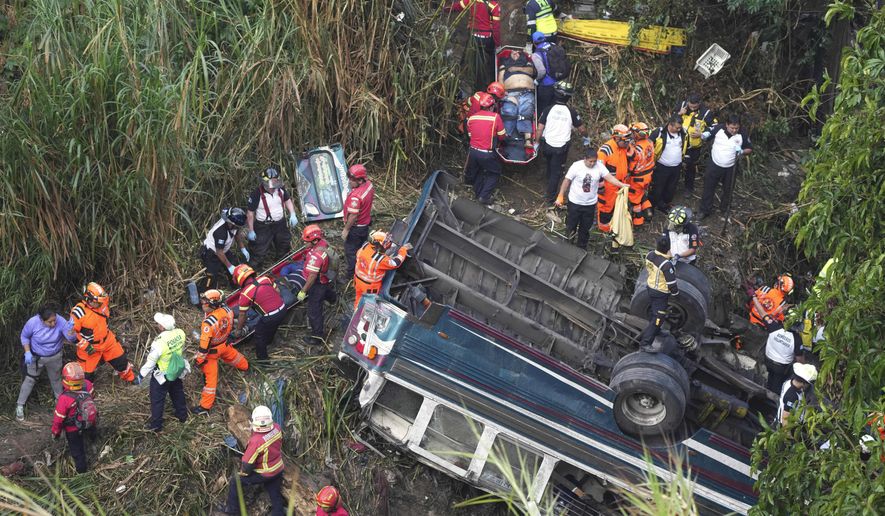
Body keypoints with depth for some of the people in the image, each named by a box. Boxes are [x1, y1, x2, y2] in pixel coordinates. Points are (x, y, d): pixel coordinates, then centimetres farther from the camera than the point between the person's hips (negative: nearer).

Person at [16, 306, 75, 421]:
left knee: (56, 379, 22)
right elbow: (24, 336, -9)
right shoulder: (33, 322, -28)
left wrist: (71, 328, -47)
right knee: (29, 380, 5)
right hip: (36, 357, -2)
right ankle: (20, 406, 19)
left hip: (55, 357, 2)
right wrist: (27, 352, -17)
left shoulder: (60, 321, -28)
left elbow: (71, 338, -27)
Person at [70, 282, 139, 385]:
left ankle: (130, 377, 47)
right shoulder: (79, 312, -30)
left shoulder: (102, 303, -12)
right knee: (87, 373, 7)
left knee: (121, 360, 20)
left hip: (107, 341, 6)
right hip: (89, 347, -5)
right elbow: (72, 332, -21)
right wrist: (85, 346, -24)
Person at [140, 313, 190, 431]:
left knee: (157, 400, 16)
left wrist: (142, 375, -8)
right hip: (178, 371, 5)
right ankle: (182, 415, 49)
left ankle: (156, 424, 31)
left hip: (162, 375, -5)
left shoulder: (159, 342, -37)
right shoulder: (180, 333, -21)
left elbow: (151, 361, -23)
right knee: (178, 393, 30)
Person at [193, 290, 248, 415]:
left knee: (210, 376, 3)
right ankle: (244, 366, 69)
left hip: (212, 351, -6)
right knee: (233, 355, 37)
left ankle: (205, 406, 14)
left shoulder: (209, 322, -39)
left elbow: (204, 344, -29)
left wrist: (199, 360, -16)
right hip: (225, 344, 6)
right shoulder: (227, 310, -20)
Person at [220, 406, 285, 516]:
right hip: (278, 470, 5)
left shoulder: (256, 441, -34)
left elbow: (247, 463, -23)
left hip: (264, 474, -5)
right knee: (275, 495, 21)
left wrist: (243, 473, -2)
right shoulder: (277, 428, -17)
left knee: (236, 480, 14)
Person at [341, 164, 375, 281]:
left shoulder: (355, 196, -37)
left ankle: (351, 274, 23)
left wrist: (346, 230, -17)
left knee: (350, 251, 9)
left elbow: (353, 216, -29)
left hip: (356, 227, -9)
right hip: (366, 223, 9)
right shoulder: (369, 185, -10)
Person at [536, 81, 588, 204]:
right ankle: (551, 198, 12)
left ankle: (549, 184, 49)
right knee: (556, 171, 8)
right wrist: (586, 138, 19)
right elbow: (582, 129, -1)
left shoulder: (548, 110, -9)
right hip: (562, 147, -2)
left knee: (550, 167, 28)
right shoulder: (571, 112, -11)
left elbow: (539, 129, -8)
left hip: (547, 145, 2)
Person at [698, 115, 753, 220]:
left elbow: (750, 149, -2)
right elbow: (707, 134, -2)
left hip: (730, 168, 1)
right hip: (714, 165, 0)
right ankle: (705, 210, 27)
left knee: (728, 190, 19)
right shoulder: (718, 129, -17)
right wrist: (703, 135, -26)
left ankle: (724, 209, 43)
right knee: (708, 188, 10)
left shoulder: (742, 136, -15)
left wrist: (742, 152, -23)